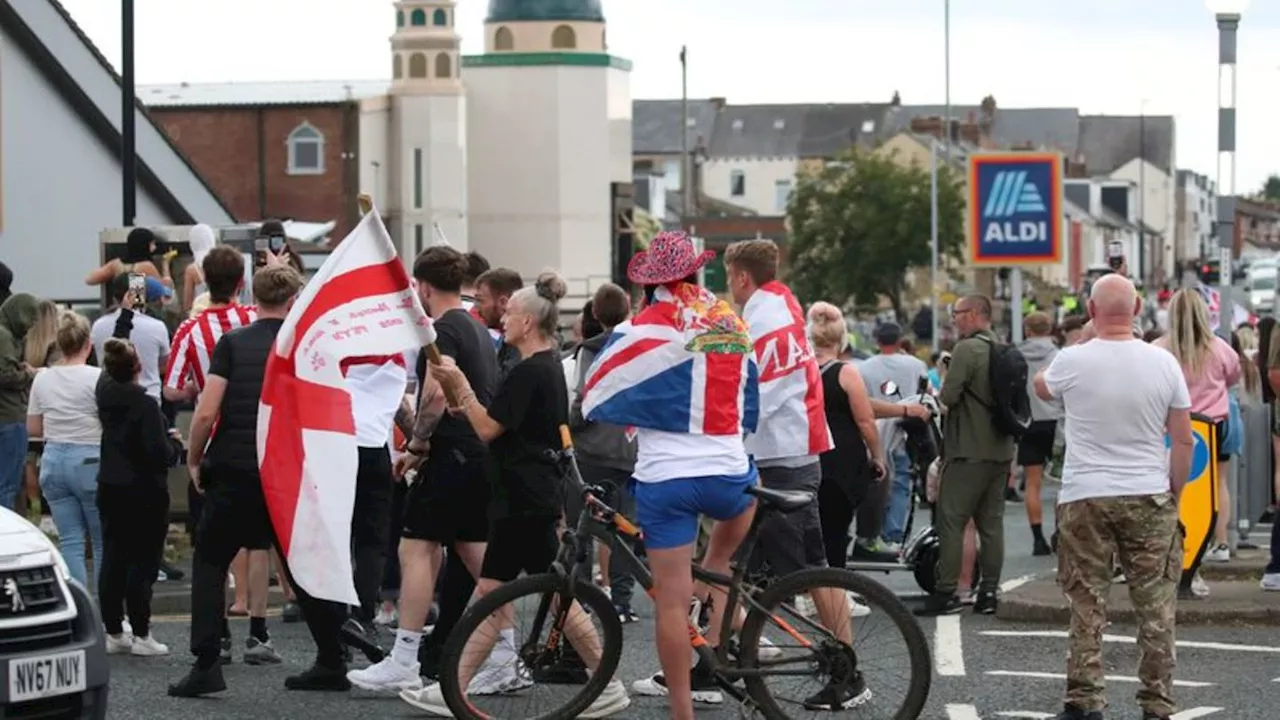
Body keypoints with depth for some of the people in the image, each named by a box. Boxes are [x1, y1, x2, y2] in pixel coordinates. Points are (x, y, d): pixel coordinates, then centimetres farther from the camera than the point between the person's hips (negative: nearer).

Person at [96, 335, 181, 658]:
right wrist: (175, 443, -2)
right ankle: (141, 635, 0)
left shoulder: (105, 395, 0)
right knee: (142, 561, -1)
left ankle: (113, 632, 13)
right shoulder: (145, 406, -20)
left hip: (110, 488, 7)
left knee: (112, 559, 10)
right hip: (144, 492, -7)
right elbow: (160, 454, -21)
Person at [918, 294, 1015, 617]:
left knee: (950, 520, -5)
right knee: (992, 522, 10)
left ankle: (946, 592, -7)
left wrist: (937, 395, 2)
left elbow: (949, 396, -20)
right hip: (1001, 449, 8)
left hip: (969, 452, -8)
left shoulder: (967, 349, -14)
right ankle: (989, 591, 11)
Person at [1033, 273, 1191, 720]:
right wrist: (1175, 494, 12)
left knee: (1087, 605, 5)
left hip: (1085, 498, -1)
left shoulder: (1072, 361, -7)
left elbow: (1041, 388, 17)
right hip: (1149, 498, 1)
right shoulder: (1163, 363, -3)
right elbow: (1183, 439, 0)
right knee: (1155, 606, 6)